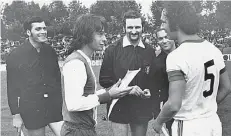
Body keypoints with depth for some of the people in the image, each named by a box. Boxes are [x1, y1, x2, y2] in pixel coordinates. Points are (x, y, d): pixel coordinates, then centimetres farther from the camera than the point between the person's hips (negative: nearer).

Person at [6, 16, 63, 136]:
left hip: (55, 107, 3)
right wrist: (16, 114, -5)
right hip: (32, 110, -3)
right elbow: (12, 88, -4)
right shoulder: (15, 56, -6)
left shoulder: (50, 51, 6)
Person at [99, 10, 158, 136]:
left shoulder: (149, 51, 5)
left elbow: (154, 79, 12)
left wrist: (150, 91, -8)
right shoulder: (112, 50, -4)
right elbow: (104, 79, -5)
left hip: (142, 108, 3)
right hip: (119, 107, -3)